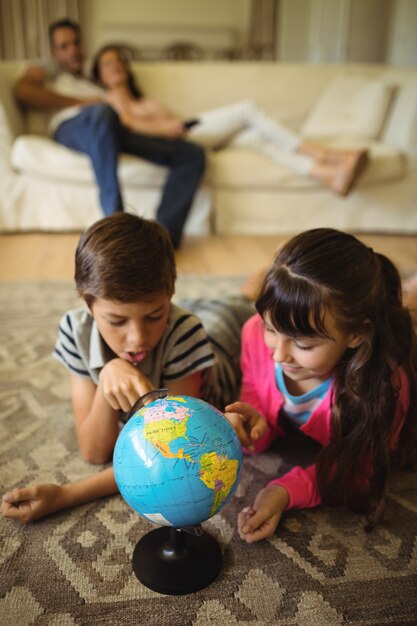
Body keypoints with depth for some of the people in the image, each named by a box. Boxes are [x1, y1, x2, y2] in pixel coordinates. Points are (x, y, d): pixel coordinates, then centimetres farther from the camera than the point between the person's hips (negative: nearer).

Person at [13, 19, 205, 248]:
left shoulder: (97, 86, 40)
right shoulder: (48, 71, 28)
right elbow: (21, 91, 3)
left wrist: (163, 129, 1)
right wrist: (82, 103, 1)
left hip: (118, 133, 5)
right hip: (72, 126, -5)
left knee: (193, 154, -15)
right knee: (102, 113, -43)